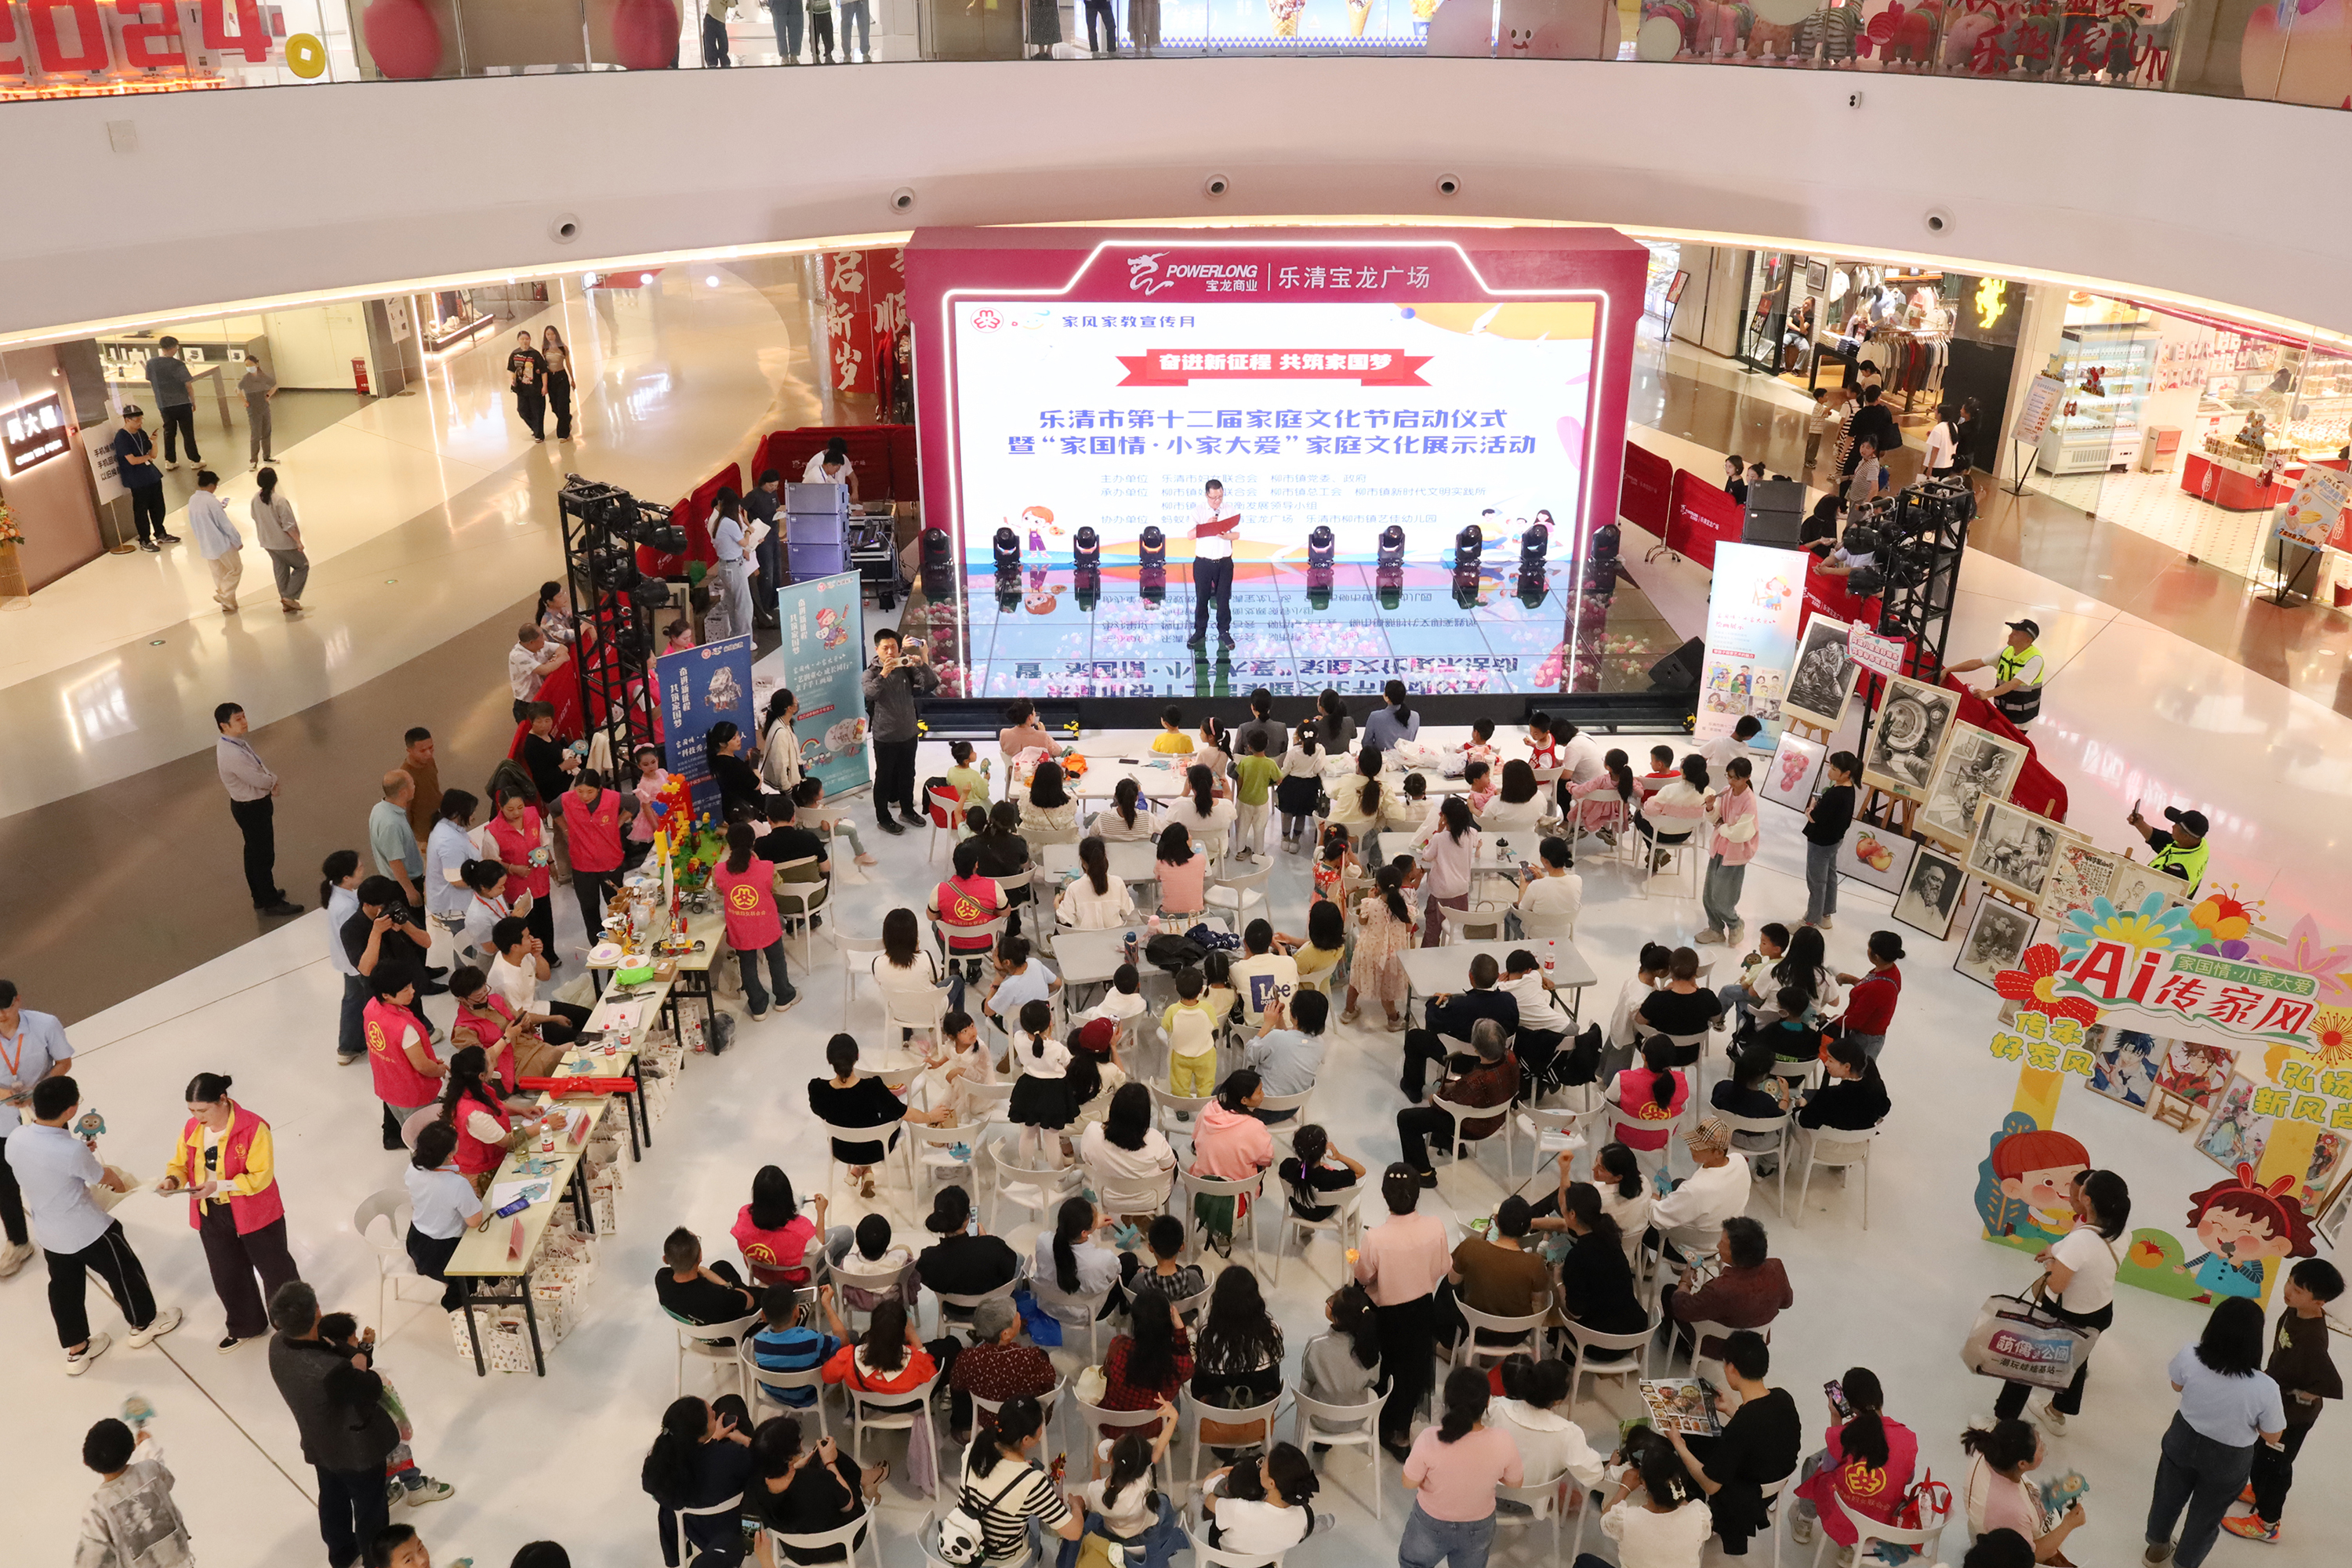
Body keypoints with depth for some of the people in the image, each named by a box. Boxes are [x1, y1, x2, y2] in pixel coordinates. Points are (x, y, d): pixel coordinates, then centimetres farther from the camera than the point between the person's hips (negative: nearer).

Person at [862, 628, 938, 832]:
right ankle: (883, 817, 22)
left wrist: (924, 664, -25)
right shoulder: (872, 672, -10)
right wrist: (883, 674, -43)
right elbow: (869, 694, -30)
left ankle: (907, 809, 38)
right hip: (885, 737, -4)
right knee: (884, 777, 8)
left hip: (908, 733, 4)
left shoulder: (907, 668, -1)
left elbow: (932, 685, -10)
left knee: (907, 775, 20)